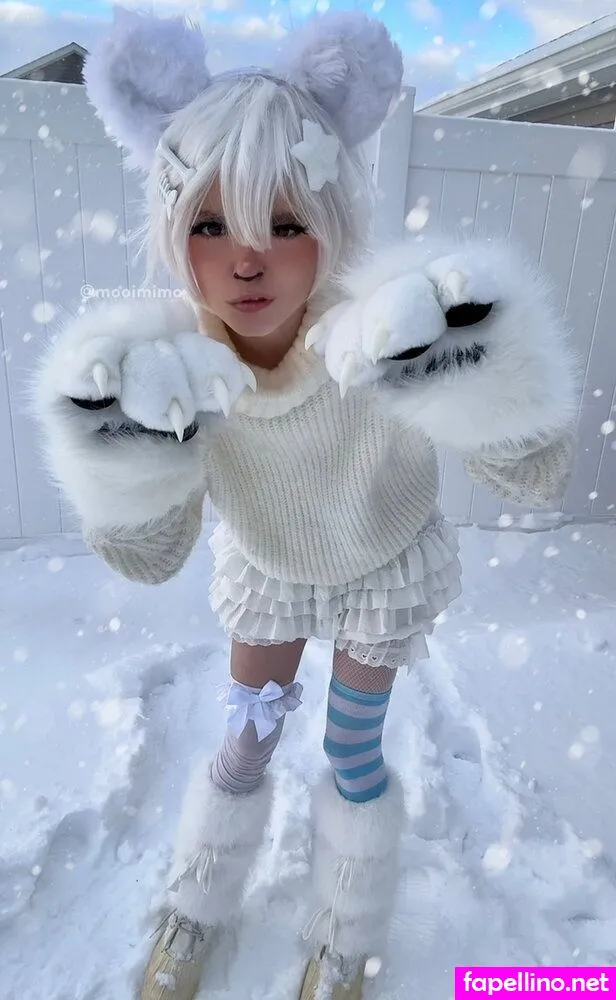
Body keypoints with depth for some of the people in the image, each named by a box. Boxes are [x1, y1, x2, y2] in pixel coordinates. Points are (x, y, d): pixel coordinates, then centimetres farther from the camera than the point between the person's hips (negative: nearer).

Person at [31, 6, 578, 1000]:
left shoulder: (380, 340, -36)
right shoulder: (169, 359, -28)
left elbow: (539, 478, -32)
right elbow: (151, 557, -23)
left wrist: (488, 387, -52)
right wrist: (128, 469, -43)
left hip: (386, 568, -1)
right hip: (267, 568, 2)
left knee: (352, 752, 15)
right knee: (246, 741, 20)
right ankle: (197, 912, 55)